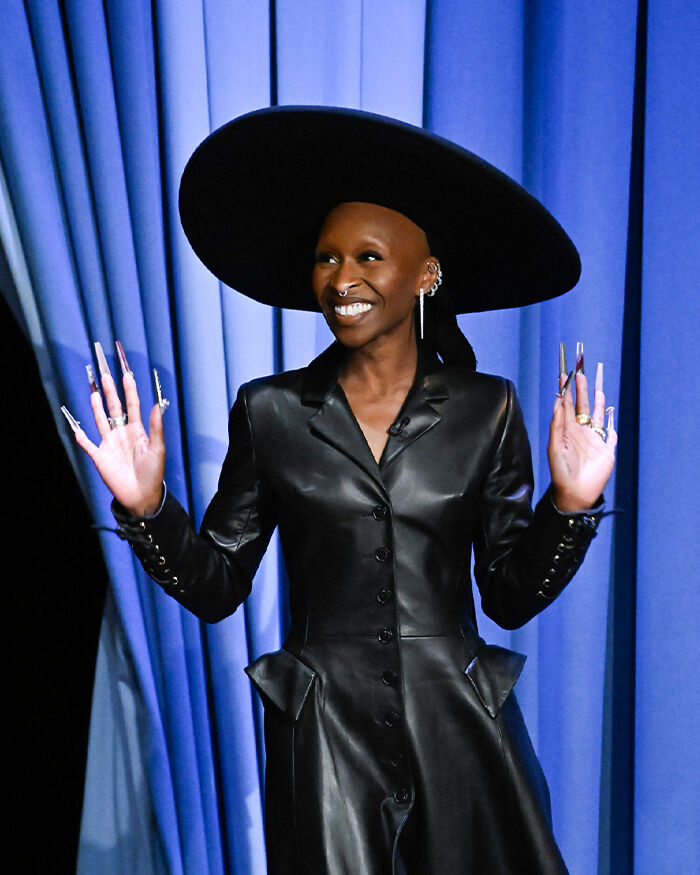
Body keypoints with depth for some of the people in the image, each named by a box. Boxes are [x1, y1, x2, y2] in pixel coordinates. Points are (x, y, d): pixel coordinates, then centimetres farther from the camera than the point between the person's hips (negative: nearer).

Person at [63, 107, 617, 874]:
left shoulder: (485, 410, -2)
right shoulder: (271, 411, -3)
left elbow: (511, 596, 0)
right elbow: (216, 588, 0)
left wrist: (569, 505, -14)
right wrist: (146, 508, -15)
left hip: (459, 726, 1)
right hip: (324, 738, 0)